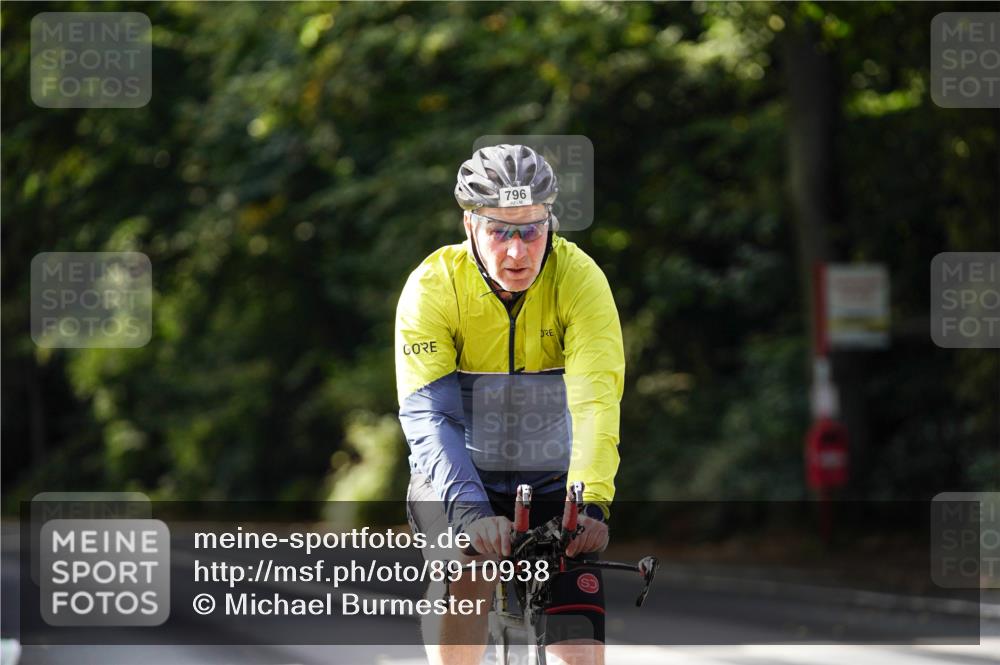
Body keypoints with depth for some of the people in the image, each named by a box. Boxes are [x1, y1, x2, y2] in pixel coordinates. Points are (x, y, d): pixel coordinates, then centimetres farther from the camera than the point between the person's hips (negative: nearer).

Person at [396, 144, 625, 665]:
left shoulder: (578, 277, -18)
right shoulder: (432, 285, -19)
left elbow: (597, 399, -29)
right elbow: (426, 414, -28)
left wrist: (591, 503, -45)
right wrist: (470, 513, -43)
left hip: (552, 482, 1)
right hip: (460, 480, -1)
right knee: (466, 569, -33)